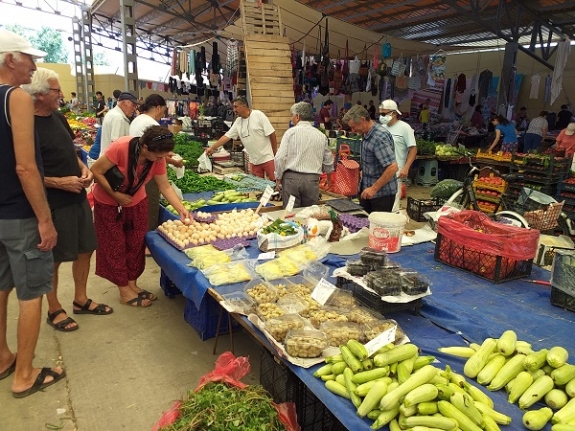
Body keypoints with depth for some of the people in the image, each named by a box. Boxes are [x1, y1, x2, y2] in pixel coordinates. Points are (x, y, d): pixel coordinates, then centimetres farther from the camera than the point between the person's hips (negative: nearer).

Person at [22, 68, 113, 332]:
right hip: (52, 204, -8)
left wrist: (83, 169, 2)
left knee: (85, 248, 15)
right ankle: (54, 310, 26)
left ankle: (80, 299, 33)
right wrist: (59, 183, -21)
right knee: (53, 258, 7)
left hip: (78, 197, 8)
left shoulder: (58, 117, 8)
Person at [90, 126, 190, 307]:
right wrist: (116, 195, -28)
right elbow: (96, 171, -26)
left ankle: (132, 284, 24)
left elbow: (165, 186, -12)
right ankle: (124, 291, 14)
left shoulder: (158, 158, -18)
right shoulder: (120, 147, -34)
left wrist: (181, 209, -21)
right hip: (108, 203, -5)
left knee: (136, 244, 9)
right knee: (115, 246, 4)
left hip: (136, 202, 5)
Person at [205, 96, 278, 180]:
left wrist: (275, 153, -8)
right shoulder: (238, 122, 7)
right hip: (254, 161, 5)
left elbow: (271, 134, -9)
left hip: (268, 158, -5)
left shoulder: (258, 115, -9)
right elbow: (227, 136, 10)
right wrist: (212, 148, 7)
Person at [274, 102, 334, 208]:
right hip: (312, 180, 3)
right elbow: (328, 161, 17)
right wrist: (329, 179, 32)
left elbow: (280, 157, -7)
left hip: (291, 178, -2)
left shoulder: (291, 132, -2)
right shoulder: (321, 136, 8)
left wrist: (278, 177, 5)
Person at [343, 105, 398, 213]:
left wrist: (374, 188, -25)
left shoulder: (379, 137, -23)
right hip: (367, 189, 9)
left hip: (382, 193, -9)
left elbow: (392, 167, -28)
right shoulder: (367, 134, 5)